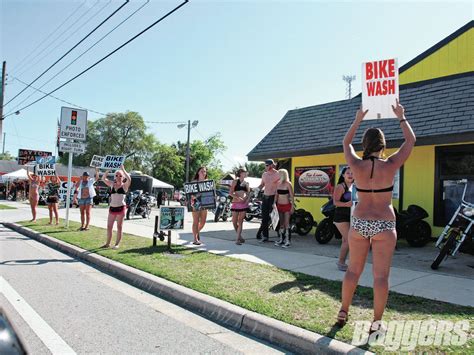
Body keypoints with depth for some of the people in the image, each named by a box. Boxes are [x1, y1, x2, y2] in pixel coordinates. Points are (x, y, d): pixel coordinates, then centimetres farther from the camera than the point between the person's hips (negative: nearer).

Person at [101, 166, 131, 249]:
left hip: (121, 208, -4)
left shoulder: (125, 186, -1)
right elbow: (103, 178, 4)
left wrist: (123, 169, -18)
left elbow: (129, 179, -21)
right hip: (112, 208, 4)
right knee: (109, 227, 8)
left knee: (119, 227, 4)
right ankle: (108, 243, 20)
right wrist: (108, 170, -7)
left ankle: (117, 244, 12)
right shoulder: (112, 184, 10)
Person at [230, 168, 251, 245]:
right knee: (234, 222, 1)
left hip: (244, 204, 2)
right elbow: (230, 193, -7)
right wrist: (238, 197, -21)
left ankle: (238, 239, 3)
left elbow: (248, 194, 15)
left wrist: (247, 200, -5)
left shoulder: (246, 183, 13)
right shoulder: (235, 181, 1)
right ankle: (239, 236, 23)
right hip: (235, 203, -2)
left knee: (240, 222, 0)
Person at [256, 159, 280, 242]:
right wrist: (258, 189, -1)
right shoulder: (264, 174, 11)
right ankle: (265, 236, 14)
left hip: (273, 197, -5)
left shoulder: (277, 174, -7)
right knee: (264, 217, 6)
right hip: (265, 197, 6)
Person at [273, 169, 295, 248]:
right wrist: (274, 204, 10)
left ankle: (287, 241, 0)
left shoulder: (288, 184, -9)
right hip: (279, 205, 6)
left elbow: (292, 196, -8)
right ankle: (280, 239, 18)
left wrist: (292, 206, -11)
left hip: (286, 205, -6)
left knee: (286, 223, -5)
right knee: (281, 223, 11)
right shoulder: (278, 184, 9)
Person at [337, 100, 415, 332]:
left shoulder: (356, 165, -7)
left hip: (359, 223, 2)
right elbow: (411, 140, 6)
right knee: (381, 275, 5)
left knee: (353, 270, 15)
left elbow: (346, 143, 13)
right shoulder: (390, 166, -10)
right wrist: (401, 117, 17)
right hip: (384, 225, -2)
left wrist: (357, 120, 22)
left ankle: (343, 313, 24)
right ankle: (376, 323, 13)